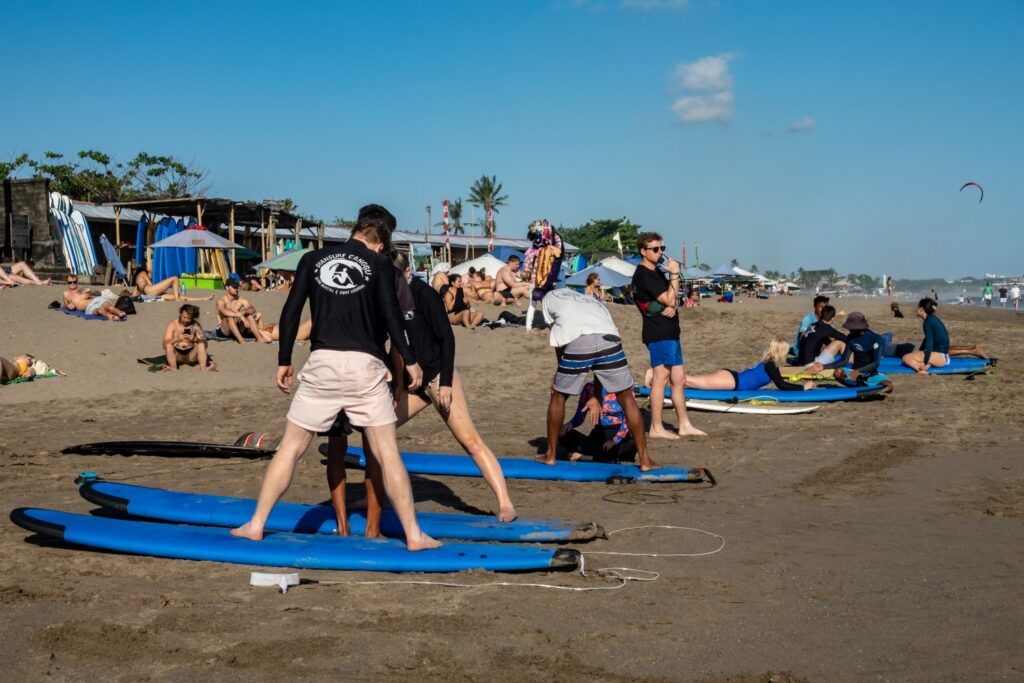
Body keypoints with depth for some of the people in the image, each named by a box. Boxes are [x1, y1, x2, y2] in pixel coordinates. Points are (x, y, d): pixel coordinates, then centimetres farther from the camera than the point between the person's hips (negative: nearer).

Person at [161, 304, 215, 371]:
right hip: (177, 355, -1)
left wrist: (194, 339, -24)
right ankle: (173, 368, -42)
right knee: (169, 345, -28)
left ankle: (203, 367, -42)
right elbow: (165, 344, -8)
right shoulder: (172, 325, -1)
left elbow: (203, 342, -4)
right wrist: (177, 338, -25)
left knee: (201, 344, -25)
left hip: (191, 355, 1)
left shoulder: (196, 326, 2)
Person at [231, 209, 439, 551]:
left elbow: (291, 312, 6)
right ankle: (413, 535, 4)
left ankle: (256, 525, 12)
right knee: (387, 453, 2)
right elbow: (390, 314, -6)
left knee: (291, 446, 11)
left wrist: (284, 361, 12)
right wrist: (410, 360, 1)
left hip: (322, 363, 2)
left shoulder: (313, 259, 10)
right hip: (366, 365, -1)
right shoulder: (379, 264, 4)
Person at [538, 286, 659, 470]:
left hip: (577, 343, -2)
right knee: (627, 398, 14)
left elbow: (558, 342, 23)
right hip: (609, 340, 2)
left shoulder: (550, 297, 31)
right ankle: (644, 459, 15)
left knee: (558, 395, 20)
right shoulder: (593, 302, 39)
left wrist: (561, 370, 31)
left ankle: (550, 454, 28)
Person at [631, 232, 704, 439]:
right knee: (661, 377, -9)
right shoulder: (643, 275, -14)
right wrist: (675, 274, -13)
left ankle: (684, 425, 16)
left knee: (679, 379, 11)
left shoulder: (656, 272, 18)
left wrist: (672, 306, -3)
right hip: (658, 334, -10)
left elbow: (672, 299, 19)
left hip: (670, 332, 10)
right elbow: (669, 299, -18)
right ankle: (656, 428, -4)